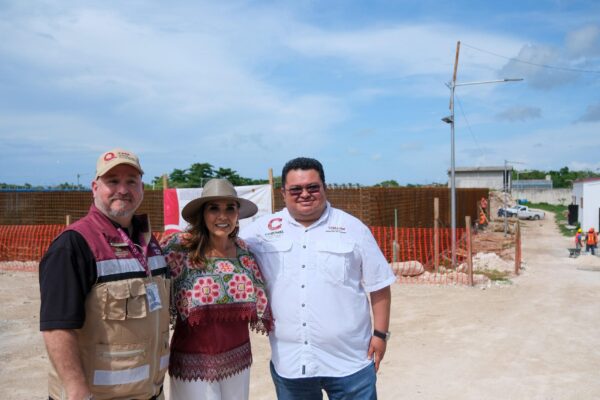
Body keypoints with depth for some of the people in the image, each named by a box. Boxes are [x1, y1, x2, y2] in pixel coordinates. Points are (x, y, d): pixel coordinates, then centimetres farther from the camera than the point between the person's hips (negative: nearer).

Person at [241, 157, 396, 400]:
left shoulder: (353, 228, -1)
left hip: (349, 360, -1)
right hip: (288, 362, 2)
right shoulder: (263, 229, 2)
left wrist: (380, 333, -1)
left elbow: (379, 286, 2)